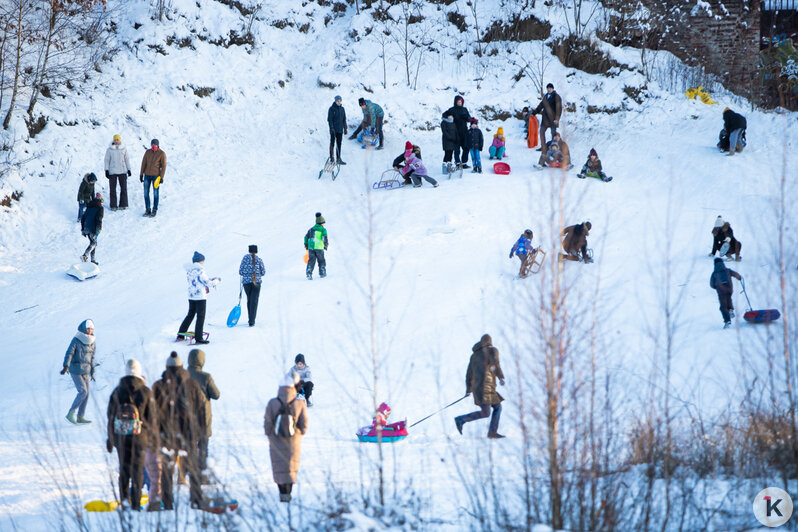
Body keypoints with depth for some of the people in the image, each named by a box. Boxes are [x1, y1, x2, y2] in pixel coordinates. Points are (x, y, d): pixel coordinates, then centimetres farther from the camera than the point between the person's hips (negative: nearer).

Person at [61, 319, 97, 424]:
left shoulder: (92, 343, 8)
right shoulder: (76, 340, -11)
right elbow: (69, 353, -19)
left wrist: (92, 372, 20)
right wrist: (66, 366, -33)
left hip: (85, 371, 6)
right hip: (75, 370, -6)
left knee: (86, 393, 3)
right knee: (83, 391, -14)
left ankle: (81, 417, 10)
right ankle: (71, 413, -6)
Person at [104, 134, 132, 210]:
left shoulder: (124, 149, 6)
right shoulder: (109, 150, 1)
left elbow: (127, 160, 12)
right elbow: (107, 160, 4)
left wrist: (129, 169, 9)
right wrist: (106, 170, -3)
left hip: (122, 171, 1)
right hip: (112, 172, -1)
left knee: (123, 188, 0)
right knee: (112, 189, 0)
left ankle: (123, 204, 8)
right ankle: (113, 205, 6)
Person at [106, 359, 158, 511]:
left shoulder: (117, 392, 1)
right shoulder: (145, 392, -5)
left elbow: (110, 416, 6)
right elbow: (152, 416, -1)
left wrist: (110, 438, 14)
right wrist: (154, 436, 10)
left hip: (121, 435, 2)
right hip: (140, 436, -2)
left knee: (124, 468, 13)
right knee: (137, 468, 4)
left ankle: (124, 498, 2)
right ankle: (136, 503, 3)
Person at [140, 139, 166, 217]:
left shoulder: (162, 154, -7)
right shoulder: (147, 152, 3)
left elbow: (163, 166, -8)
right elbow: (144, 163, 6)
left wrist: (161, 177, -13)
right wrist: (141, 174, 4)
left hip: (156, 175, -4)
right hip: (147, 175, 4)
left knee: (155, 193, 1)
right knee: (146, 193, 4)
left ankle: (154, 210, 9)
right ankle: (147, 210, 13)